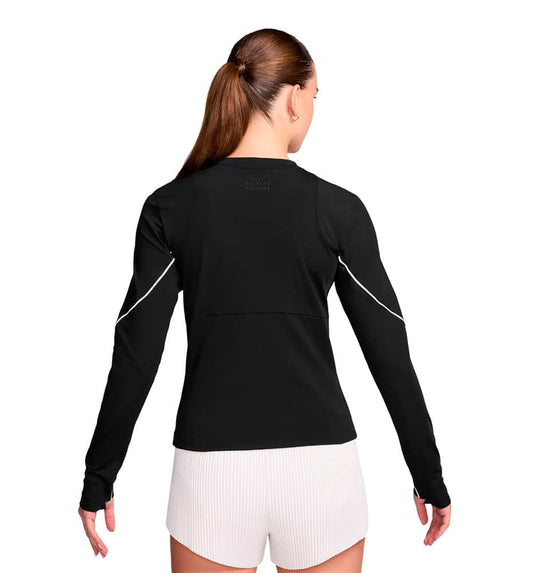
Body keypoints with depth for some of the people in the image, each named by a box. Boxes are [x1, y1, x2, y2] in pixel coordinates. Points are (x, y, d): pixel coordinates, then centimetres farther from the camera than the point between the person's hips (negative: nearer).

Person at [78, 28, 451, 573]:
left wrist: (99, 479, 6)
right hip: (319, 466, 0)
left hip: (213, 466, 1)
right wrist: (430, 479, 7)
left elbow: (136, 354, -4)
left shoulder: (170, 206, -4)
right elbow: (389, 351, -3)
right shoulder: (338, 209, -6)